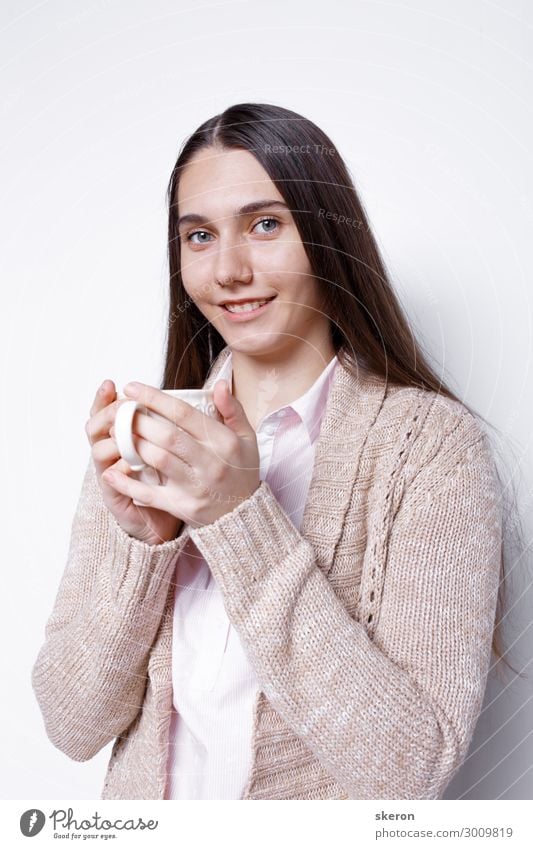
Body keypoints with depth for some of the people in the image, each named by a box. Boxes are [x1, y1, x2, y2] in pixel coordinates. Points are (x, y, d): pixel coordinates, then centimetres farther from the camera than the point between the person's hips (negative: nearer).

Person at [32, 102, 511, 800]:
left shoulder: (436, 442, -14)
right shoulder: (144, 439, -3)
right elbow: (74, 725, -5)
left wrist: (241, 520, -24)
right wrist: (140, 537, -20)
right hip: (147, 801, 2)